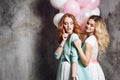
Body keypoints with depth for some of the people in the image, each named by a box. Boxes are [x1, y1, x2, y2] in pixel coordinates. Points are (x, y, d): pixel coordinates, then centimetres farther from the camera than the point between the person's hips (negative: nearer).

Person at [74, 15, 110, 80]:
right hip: (94, 68, 9)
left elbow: (86, 62, -26)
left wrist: (79, 47, -30)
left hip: (90, 69, -9)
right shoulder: (93, 38, 5)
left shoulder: (89, 40, -21)